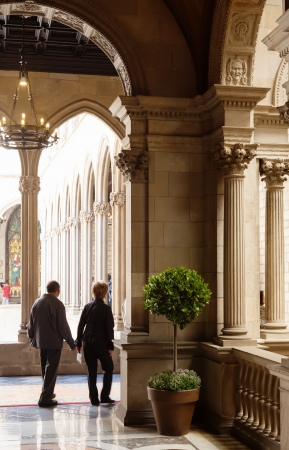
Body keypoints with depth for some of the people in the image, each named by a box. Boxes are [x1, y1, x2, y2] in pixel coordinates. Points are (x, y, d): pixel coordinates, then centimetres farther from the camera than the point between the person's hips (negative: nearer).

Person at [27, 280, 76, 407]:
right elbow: (63, 326, -15)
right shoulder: (57, 304, -15)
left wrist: (33, 340, 22)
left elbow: (31, 324, 9)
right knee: (51, 370, 1)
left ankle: (48, 392, 33)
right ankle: (45, 399, -1)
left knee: (45, 369, 19)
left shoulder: (37, 302, 3)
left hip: (41, 342, 6)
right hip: (54, 342, -6)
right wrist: (71, 343, -6)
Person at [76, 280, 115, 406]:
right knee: (108, 368, 12)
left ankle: (94, 399, 8)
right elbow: (109, 328, -10)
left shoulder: (87, 307, 3)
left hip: (87, 343, 4)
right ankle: (104, 396, 7)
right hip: (101, 343, -4)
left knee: (91, 371, 9)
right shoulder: (106, 309, -10)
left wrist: (78, 342, 11)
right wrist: (110, 346, -4)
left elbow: (80, 325, 4)